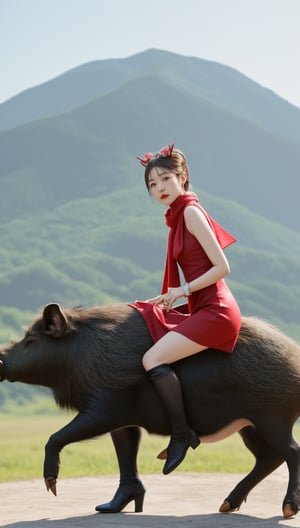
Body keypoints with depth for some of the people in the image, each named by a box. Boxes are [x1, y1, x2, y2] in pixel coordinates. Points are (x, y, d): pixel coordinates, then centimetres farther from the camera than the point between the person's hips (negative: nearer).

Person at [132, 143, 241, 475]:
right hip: (201, 311, 10)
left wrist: (183, 291, -13)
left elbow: (222, 267, -15)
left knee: (152, 359, -20)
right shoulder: (177, 216, 17)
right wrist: (166, 297, 14)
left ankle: (181, 435, -12)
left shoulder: (191, 212, -10)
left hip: (214, 311, -10)